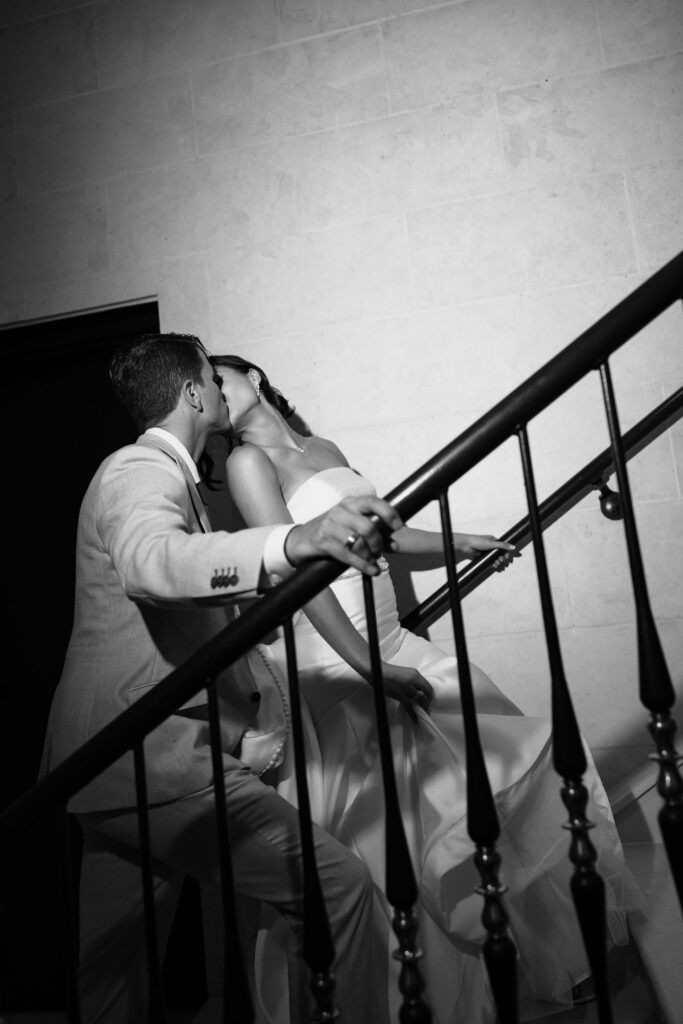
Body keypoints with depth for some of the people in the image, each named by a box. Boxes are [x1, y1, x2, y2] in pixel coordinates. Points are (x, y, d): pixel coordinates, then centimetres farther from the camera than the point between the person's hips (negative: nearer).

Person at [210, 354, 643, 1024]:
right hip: (329, 663, -8)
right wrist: (371, 668, -23)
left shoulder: (323, 450, 13)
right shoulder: (248, 460, -10)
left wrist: (460, 543, 21)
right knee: (371, 846, 0)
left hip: (385, 643, 8)